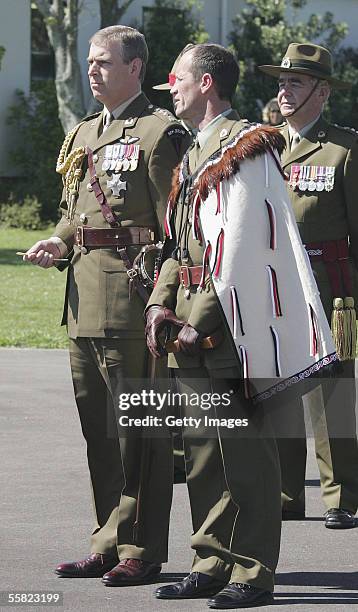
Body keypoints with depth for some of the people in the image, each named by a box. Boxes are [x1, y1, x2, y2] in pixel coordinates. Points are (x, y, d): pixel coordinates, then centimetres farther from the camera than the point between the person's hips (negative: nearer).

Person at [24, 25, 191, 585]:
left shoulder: (160, 133, -7)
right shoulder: (83, 135, 19)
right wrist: (57, 244, 6)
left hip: (133, 289, -8)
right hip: (85, 293, 8)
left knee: (137, 425, -4)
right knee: (97, 421, 12)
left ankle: (142, 549, 2)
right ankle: (109, 543, 20)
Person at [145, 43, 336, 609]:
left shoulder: (245, 149, -11)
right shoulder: (195, 154, 19)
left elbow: (238, 251, -17)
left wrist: (201, 322, -17)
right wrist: (161, 305, 5)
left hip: (228, 321, -9)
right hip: (191, 321, 9)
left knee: (243, 446, -5)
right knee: (202, 445, 11)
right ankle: (213, 564, 18)